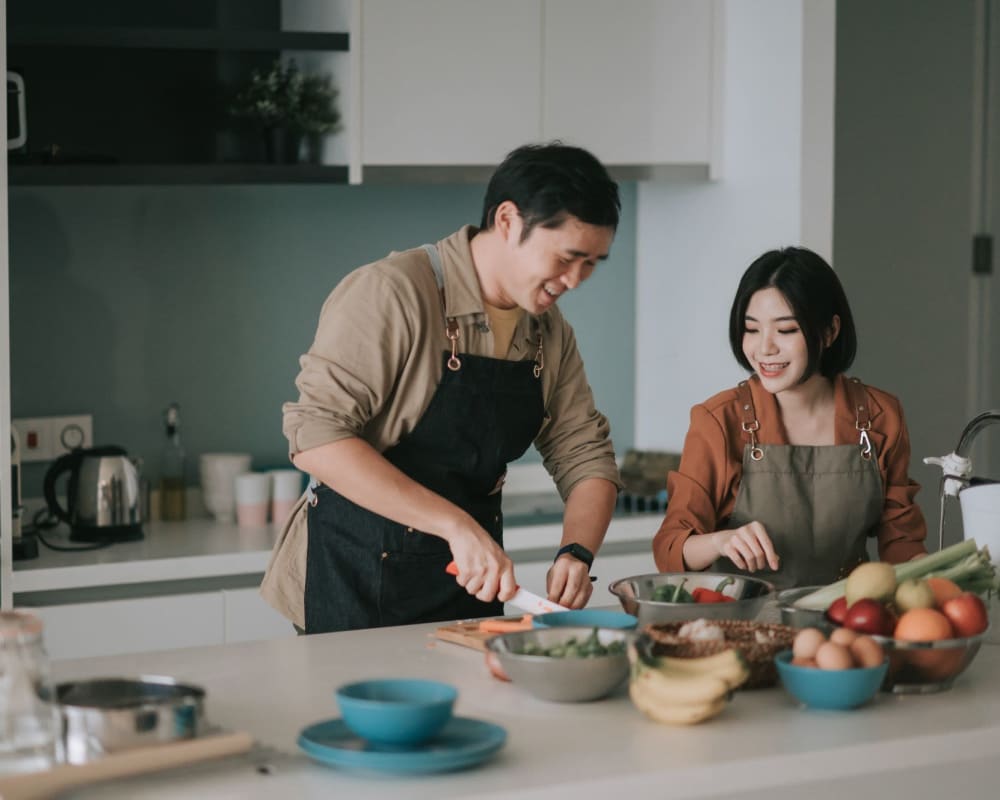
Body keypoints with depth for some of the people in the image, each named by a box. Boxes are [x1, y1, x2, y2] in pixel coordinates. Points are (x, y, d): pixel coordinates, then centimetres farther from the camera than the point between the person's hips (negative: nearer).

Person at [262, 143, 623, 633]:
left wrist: (577, 551, -11)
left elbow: (585, 455, 10)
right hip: (360, 581, -6)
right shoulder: (391, 294, -16)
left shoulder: (551, 333, 7)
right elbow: (316, 437, -24)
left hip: (471, 584, 6)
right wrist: (455, 524, -28)